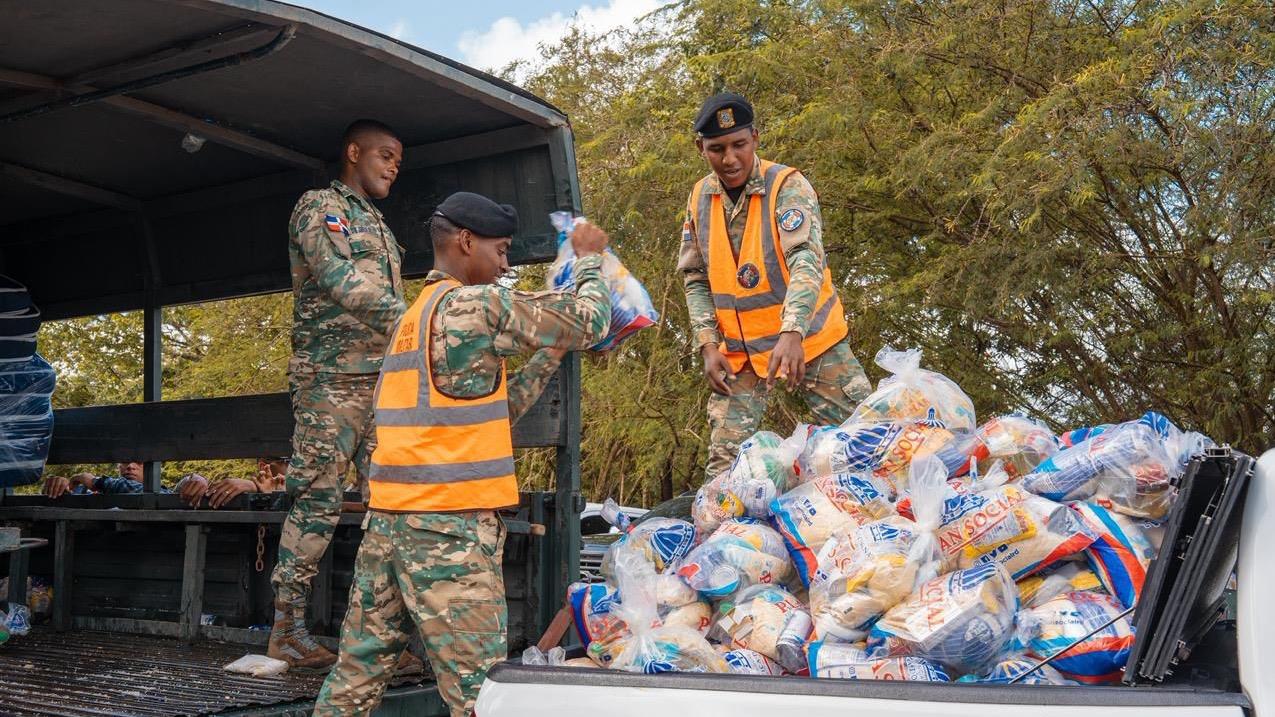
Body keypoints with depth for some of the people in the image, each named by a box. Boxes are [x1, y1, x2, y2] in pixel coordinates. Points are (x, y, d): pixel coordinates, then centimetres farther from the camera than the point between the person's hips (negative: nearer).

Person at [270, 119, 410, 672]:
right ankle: (287, 631, 0)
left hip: (385, 378, 8)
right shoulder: (318, 206, 1)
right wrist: (415, 319, -22)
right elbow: (341, 282, -15)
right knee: (316, 501, -7)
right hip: (333, 374, -8)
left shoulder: (378, 226, 26)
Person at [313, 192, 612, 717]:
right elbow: (589, 321, -2)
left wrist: (552, 352, 19)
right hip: (449, 525, -9)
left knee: (358, 673, 14)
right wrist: (589, 257, 15)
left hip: (388, 517, 9)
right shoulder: (475, 304, -8)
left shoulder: (414, 317, 19)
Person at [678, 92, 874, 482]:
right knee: (725, 463, 1)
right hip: (738, 352, 3)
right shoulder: (700, 198, 3)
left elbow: (806, 261, -26)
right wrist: (708, 346, -4)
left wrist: (792, 333, -41)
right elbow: (695, 279, 8)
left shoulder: (787, 186, -13)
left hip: (809, 340, -3)